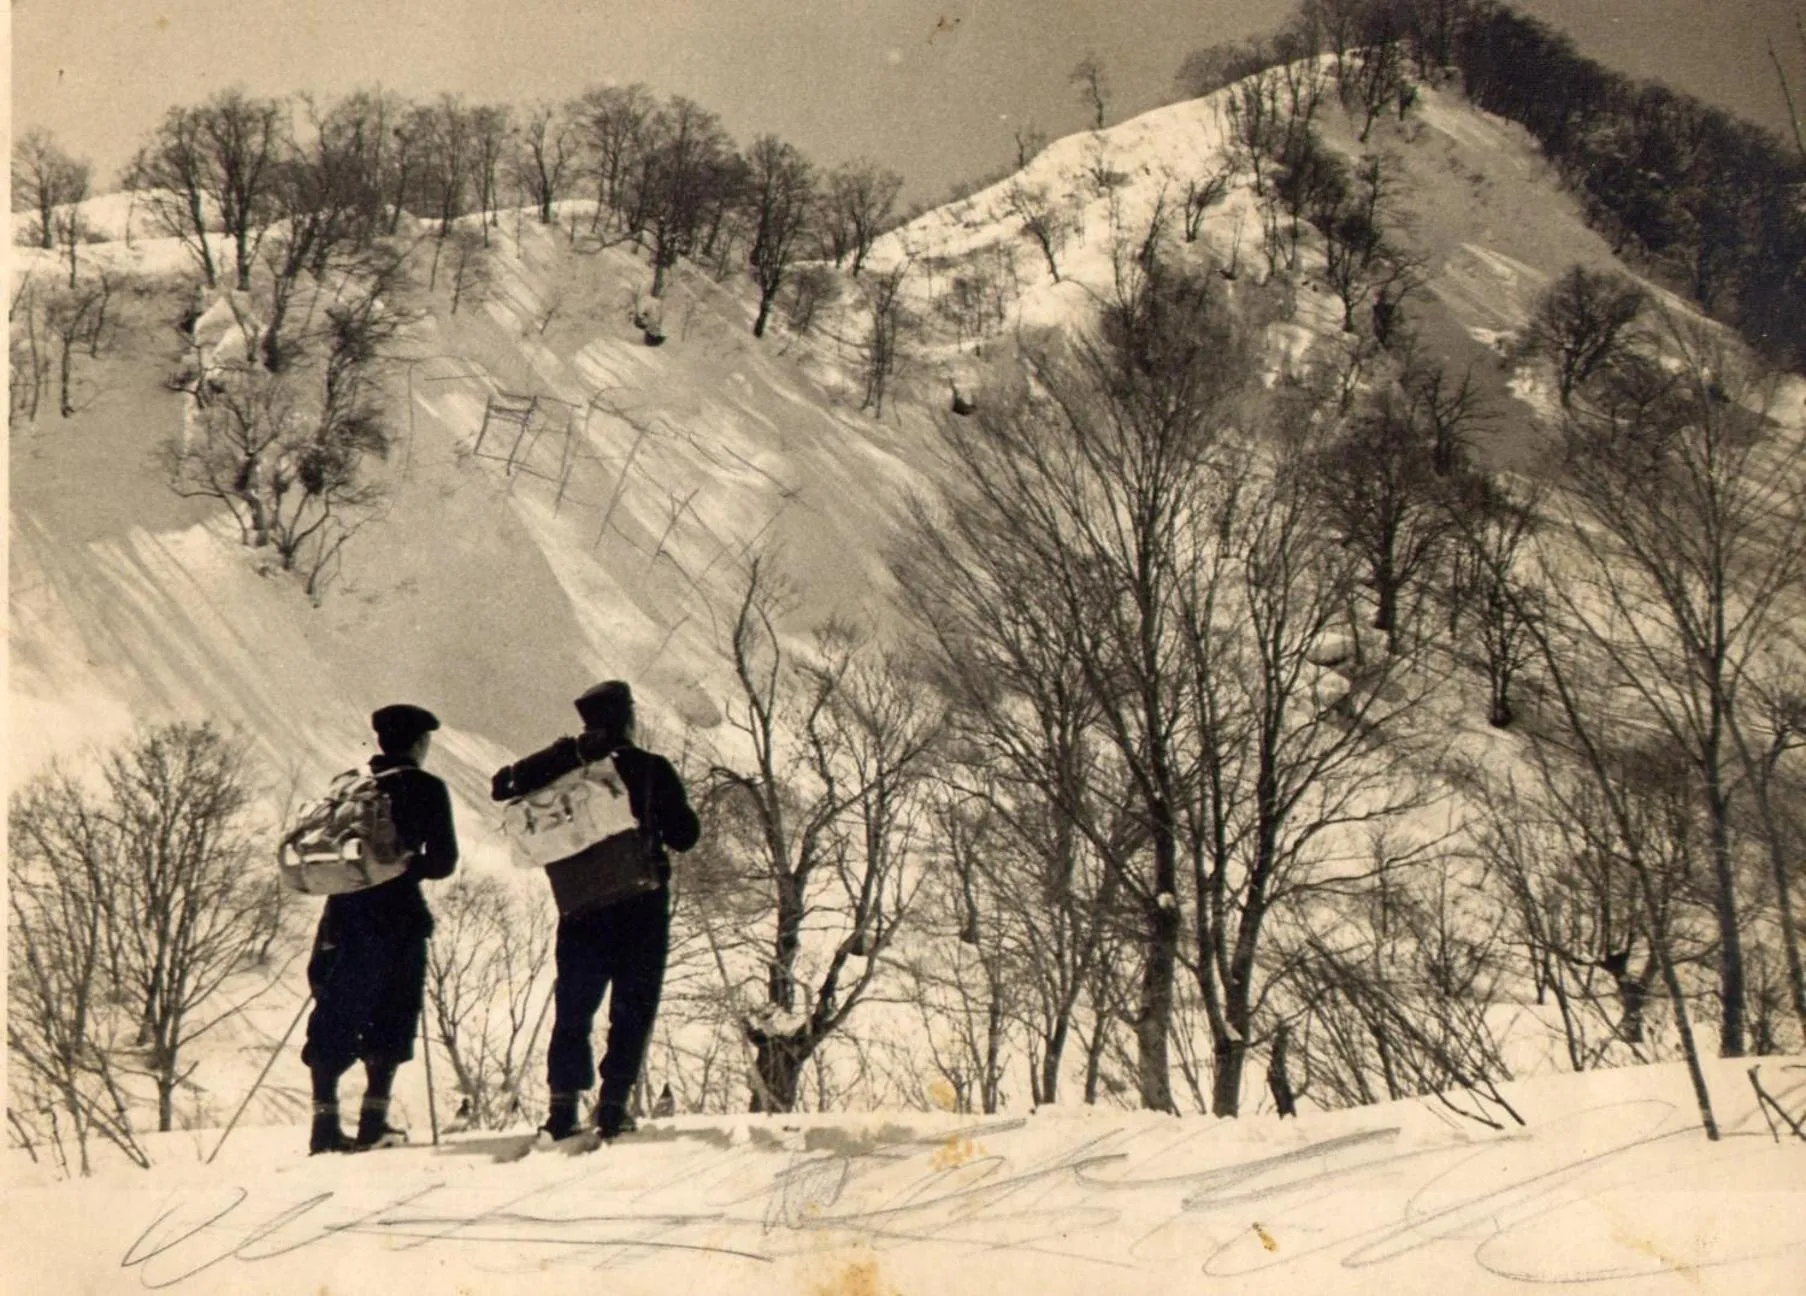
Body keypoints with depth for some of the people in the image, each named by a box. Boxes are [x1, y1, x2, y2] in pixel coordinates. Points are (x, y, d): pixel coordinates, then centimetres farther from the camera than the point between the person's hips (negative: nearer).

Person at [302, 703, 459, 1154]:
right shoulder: (427, 789, -2)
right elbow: (443, 860, -3)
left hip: (346, 914, 4)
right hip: (398, 918, -4)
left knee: (335, 1016, 7)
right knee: (392, 1016, 6)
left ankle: (325, 1121, 3)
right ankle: (373, 1120, 1)